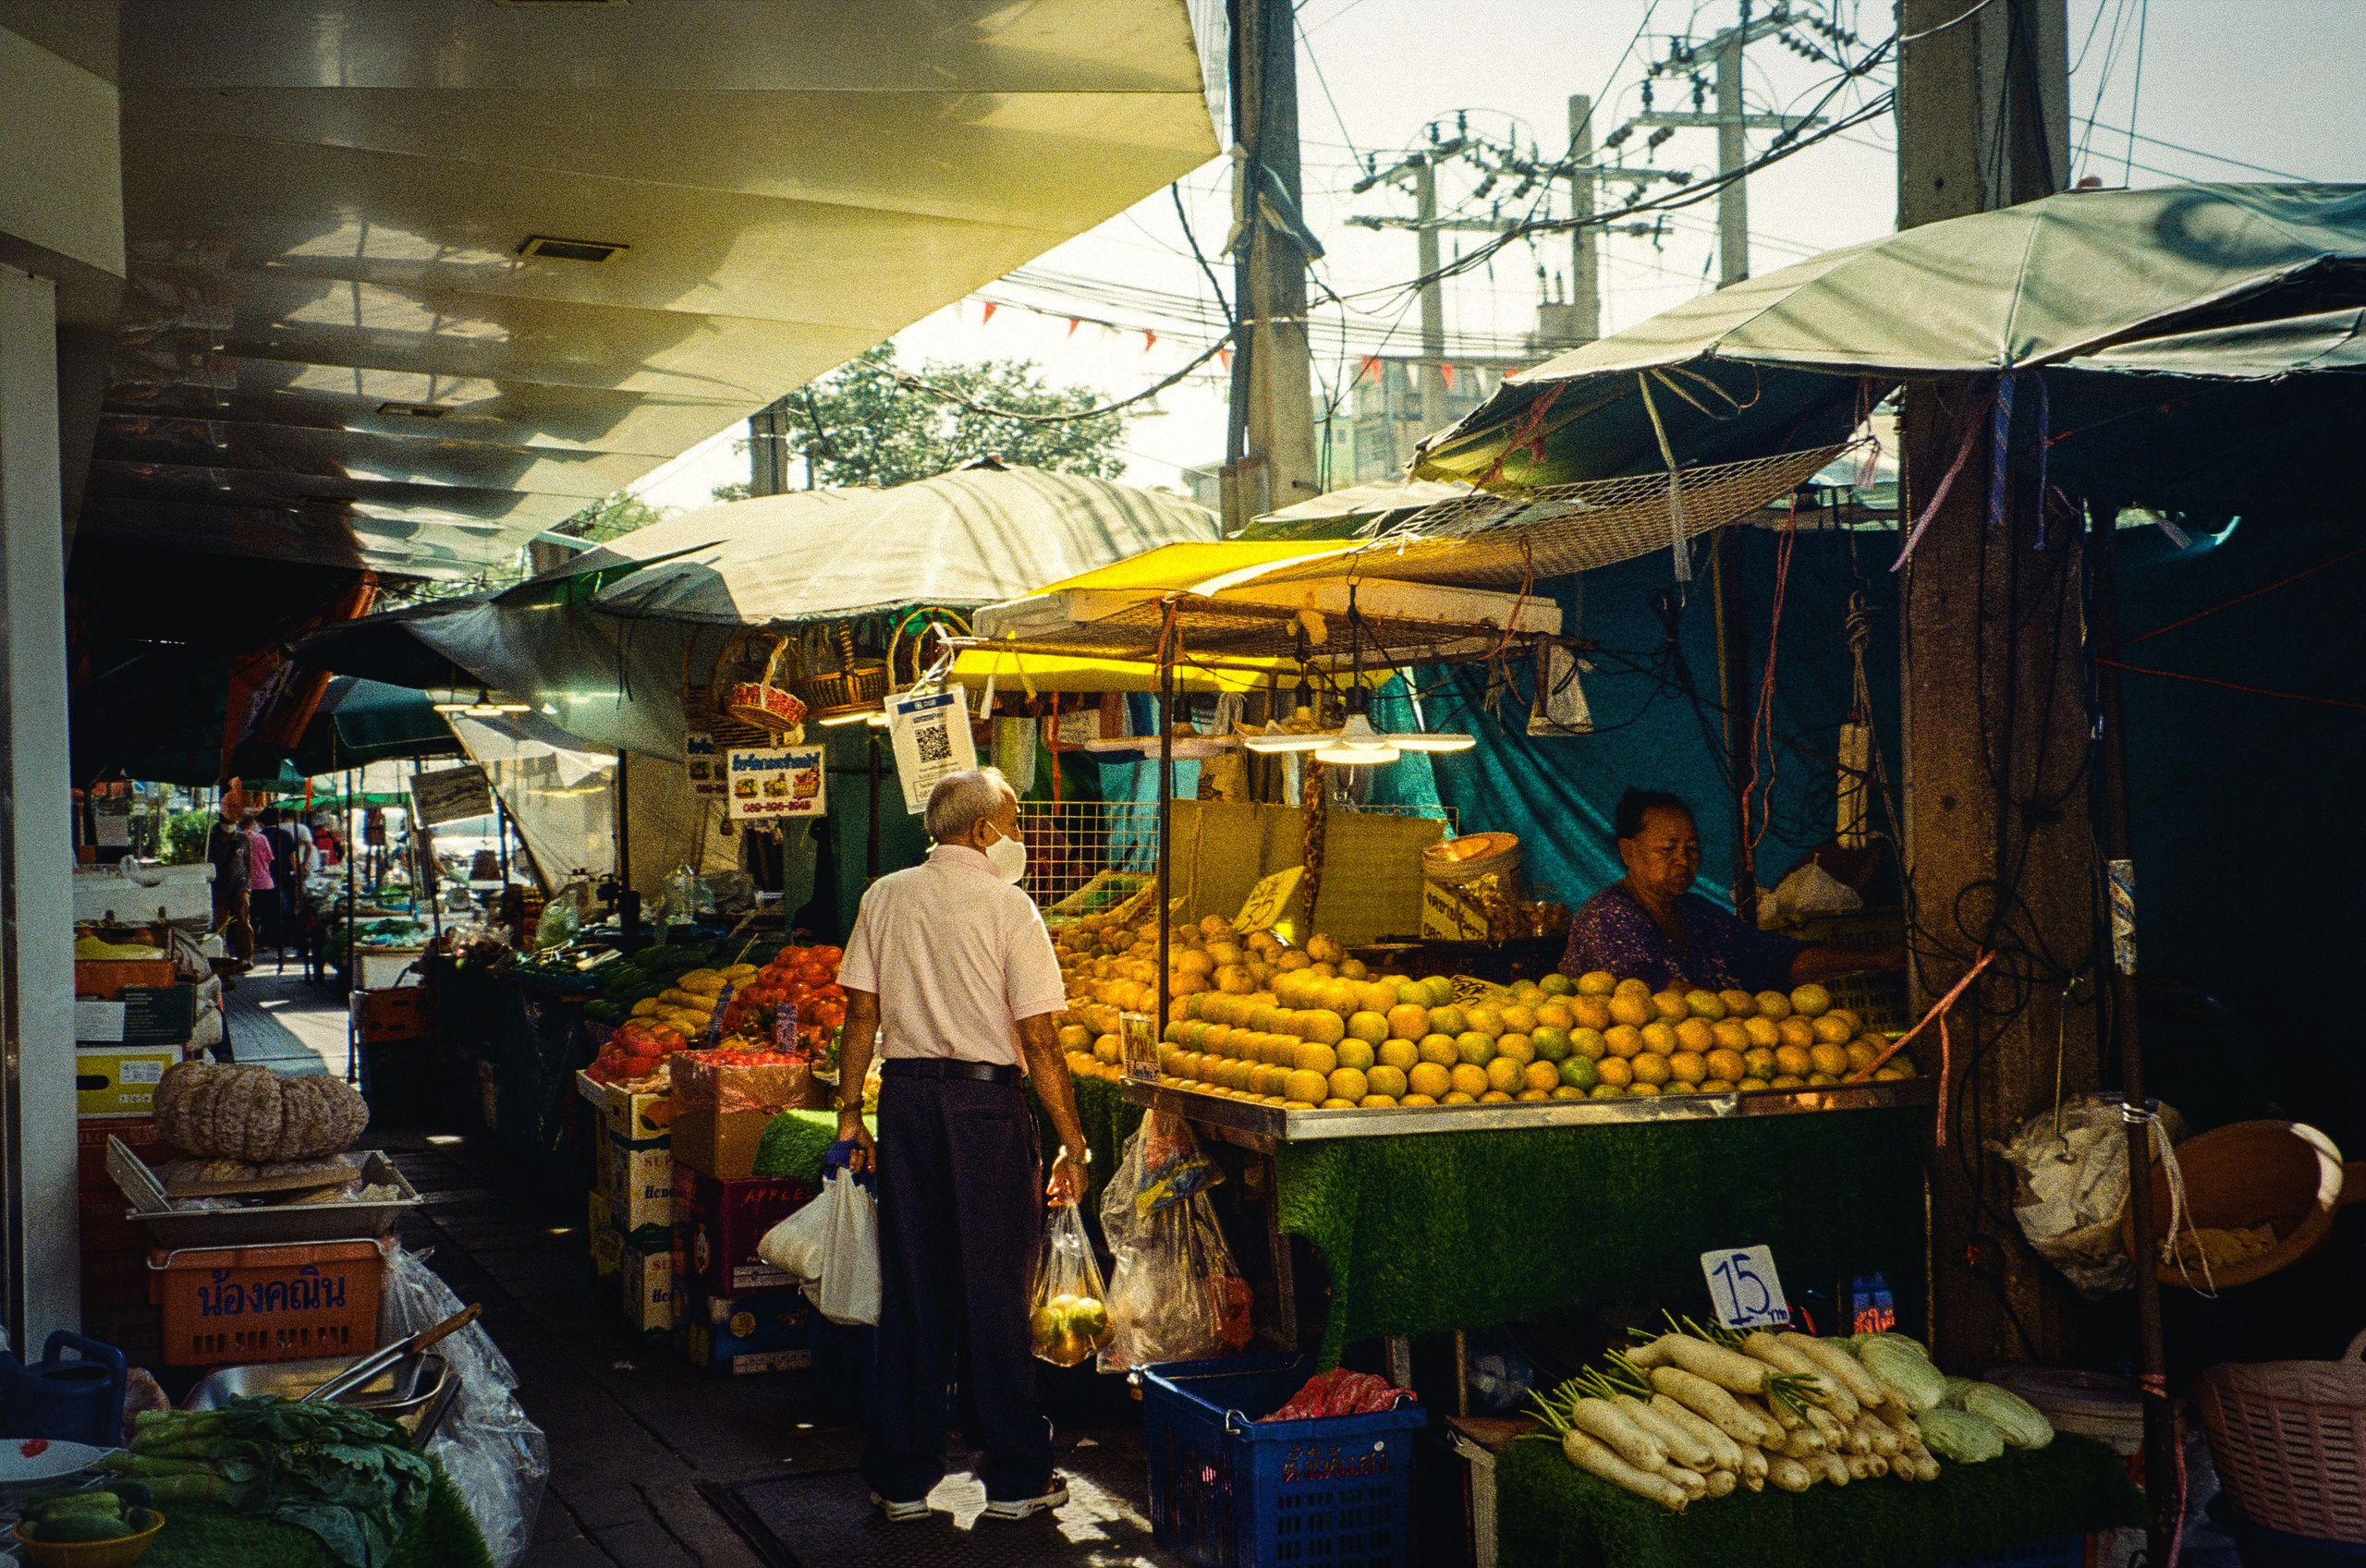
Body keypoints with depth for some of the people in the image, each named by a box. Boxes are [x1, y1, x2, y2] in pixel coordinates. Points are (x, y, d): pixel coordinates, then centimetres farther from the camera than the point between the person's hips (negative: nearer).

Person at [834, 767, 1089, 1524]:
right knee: (995, 1292, 4)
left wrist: (850, 1114, 13)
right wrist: (1073, 1144, -6)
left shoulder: (885, 898, 5)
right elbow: (1038, 1040, -11)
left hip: (906, 1097, 4)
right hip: (987, 1100, -4)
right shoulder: (1007, 906, -8)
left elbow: (861, 1014, 6)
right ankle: (1014, 1479, 13)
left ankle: (904, 1478, 17)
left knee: (910, 1291, 10)